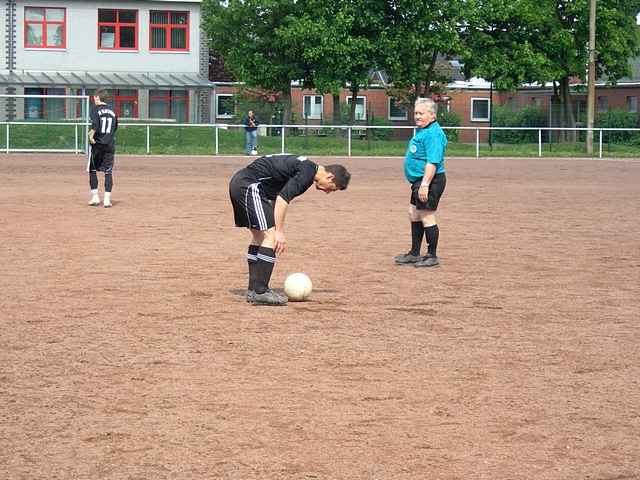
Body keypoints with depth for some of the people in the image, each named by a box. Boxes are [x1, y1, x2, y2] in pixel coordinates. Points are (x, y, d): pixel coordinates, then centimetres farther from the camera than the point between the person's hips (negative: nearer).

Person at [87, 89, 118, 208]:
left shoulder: (95, 108, -5)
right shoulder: (112, 111, 11)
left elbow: (95, 124, -20)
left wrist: (91, 135, -16)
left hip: (97, 144, -4)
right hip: (110, 145, 4)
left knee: (92, 170, 9)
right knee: (108, 172, 3)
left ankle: (95, 197, 7)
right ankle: (107, 199, -1)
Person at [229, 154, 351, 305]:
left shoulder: (306, 167, 18)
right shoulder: (308, 172, -12)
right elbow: (283, 198, -21)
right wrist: (279, 231, -19)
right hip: (249, 186, -11)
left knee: (259, 236, 17)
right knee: (270, 235, -11)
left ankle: (253, 290, 19)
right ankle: (260, 292, -13)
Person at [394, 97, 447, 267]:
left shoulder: (433, 134, -18)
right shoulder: (421, 131, 15)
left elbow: (432, 162, -25)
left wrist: (425, 184, -29)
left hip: (430, 180, -11)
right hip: (419, 181, 11)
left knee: (426, 217, -6)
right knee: (414, 214, 18)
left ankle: (432, 256, 3)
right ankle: (414, 254, 29)